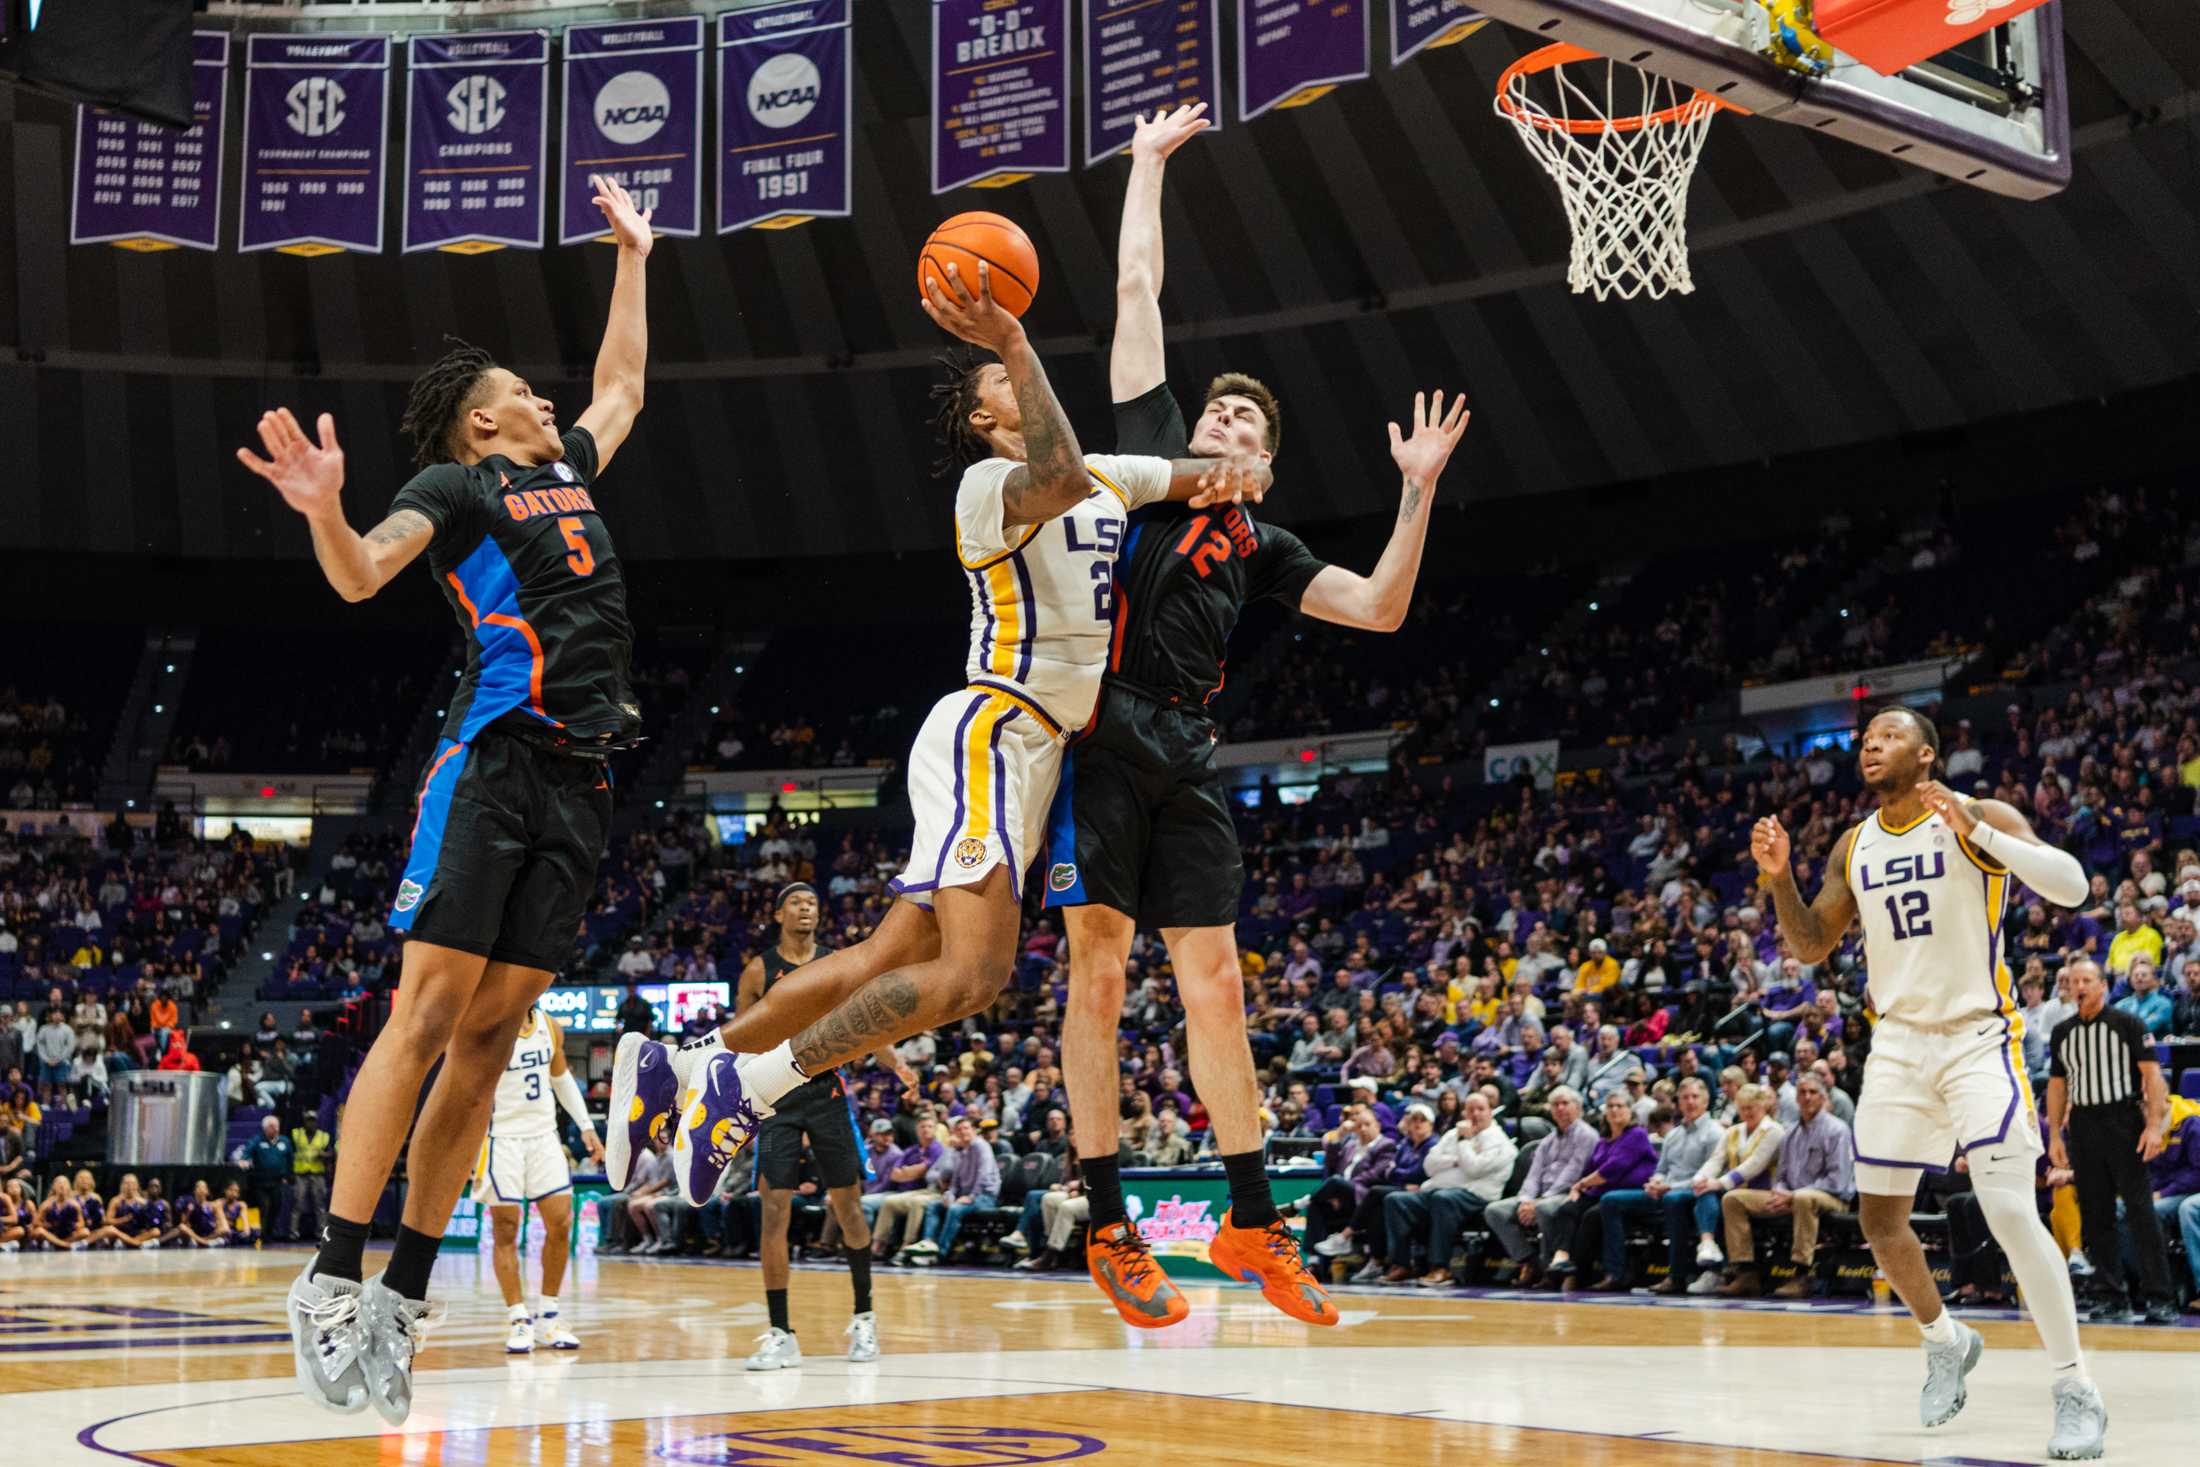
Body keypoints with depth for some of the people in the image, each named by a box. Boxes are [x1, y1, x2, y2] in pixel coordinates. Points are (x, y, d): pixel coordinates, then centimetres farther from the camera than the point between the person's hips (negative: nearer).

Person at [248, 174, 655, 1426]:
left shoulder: (572, 472, 25)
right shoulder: (457, 485, 4)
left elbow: (624, 384, 42)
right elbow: (361, 575, -13)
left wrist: (633, 256, 43)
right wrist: (326, 509, -34)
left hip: (582, 782, 7)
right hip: (497, 759, -6)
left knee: (492, 1037, 1)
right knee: (430, 1013, -13)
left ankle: (402, 1302, 2)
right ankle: (332, 1281, -11)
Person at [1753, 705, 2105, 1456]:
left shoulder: (1982, 817, -8)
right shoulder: (1853, 848, 8)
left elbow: (2071, 886, -21)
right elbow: (1811, 947, 13)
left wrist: (1979, 831, -32)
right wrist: (1779, 879, -4)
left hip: (1978, 1037, -6)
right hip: (1898, 1046, 6)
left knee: (2010, 1211, -18)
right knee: (1880, 1218, 8)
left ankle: (2077, 1393, -7)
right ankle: (1945, 1340, 34)